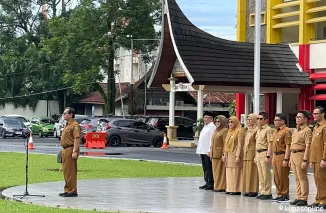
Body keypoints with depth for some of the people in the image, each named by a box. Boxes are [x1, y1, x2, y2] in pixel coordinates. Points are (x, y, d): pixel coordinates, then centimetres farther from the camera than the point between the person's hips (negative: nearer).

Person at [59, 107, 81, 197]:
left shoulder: (75, 125, -13)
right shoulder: (67, 125, 19)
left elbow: (77, 139, -21)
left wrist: (75, 151, -26)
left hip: (70, 150, -10)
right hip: (65, 150, 10)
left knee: (71, 172, -8)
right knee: (66, 171, 14)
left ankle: (72, 191, -4)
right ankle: (67, 190, 21)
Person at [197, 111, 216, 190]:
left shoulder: (212, 127, -10)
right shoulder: (205, 126, 19)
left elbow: (212, 139, -17)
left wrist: (210, 150, -22)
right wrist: (199, 150, 19)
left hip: (208, 151, -9)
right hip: (203, 151, 9)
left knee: (209, 167, -7)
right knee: (205, 168, 11)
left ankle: (211, 183, -4)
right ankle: (207, 182, 17)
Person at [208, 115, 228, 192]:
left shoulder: (225, 131, -9)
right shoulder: (216, 130, 19)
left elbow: (225, 143, -15)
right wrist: (211, 153, 16)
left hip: (220, 154, -9)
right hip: (214, 154, 9)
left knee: (221, 171, -5)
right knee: (215, 171, 10)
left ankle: (221, 187, -2)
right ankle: (216, 186, 15)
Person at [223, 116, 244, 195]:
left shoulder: (240, 131, -10)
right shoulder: (230, 131, 17)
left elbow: (240, 145, -14)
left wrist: (238, 156, -19)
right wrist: (225, 154, 14)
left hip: (235, 154, -9)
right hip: (229, 155, 9)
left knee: (235, 172, -8)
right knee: (230, 172, 8)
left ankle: (237, 190, -6)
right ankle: (230, 189, 12)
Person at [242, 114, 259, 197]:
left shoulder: (256, 130, -10)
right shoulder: (248, 130, 18)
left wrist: (256, 156, -19)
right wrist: (245, 152, 16)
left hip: (253, 152, -9)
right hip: (246, 153, 9)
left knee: (253, 172, -6)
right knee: (247, 172, 8)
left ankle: (254, 191, -3)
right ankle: (248, 190, 12)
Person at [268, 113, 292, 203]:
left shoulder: (286, 131, -13)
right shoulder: (275, 131, 17)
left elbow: (288, 146, -17)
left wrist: (286, 159, -21)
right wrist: (268, 156, 16)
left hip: (282, 156, -9)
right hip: (275, 156, 9)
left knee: (283, 177, -4)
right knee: (276, 177, 13)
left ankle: (285, 196, 3)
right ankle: (279, 194, 22)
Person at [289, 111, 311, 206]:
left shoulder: (307, 130, -10)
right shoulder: (295, 130, 17)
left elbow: (308, 146, -16)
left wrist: (305, 160, -21)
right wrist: (290, 158, 17)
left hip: (301, 154, -9)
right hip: (293, 155, 9)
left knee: (302, 178, -5)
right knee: (297, 178, 11)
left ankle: (304, 199, -2)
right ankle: (298, 197, 16)